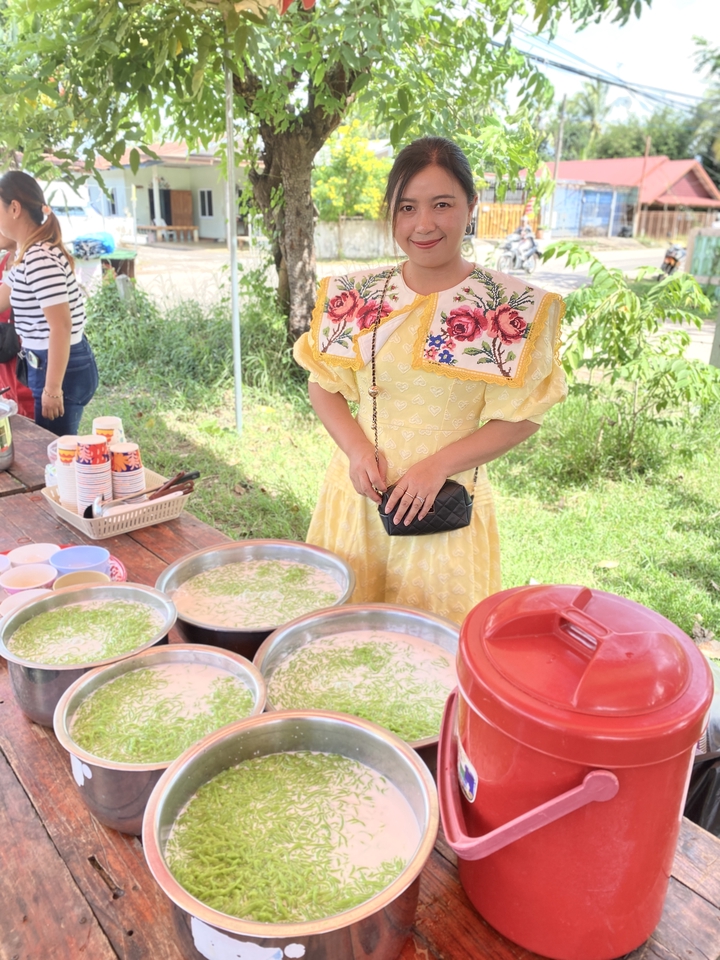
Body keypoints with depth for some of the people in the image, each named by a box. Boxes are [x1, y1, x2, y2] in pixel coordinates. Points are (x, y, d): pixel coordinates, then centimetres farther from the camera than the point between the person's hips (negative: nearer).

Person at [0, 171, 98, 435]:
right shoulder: (30, 254, 11)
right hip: (48, 364, 10)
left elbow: (61, 327, -25)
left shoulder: (40, 259, -21)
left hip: (63, 369, -10)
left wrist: (52, 389, -23)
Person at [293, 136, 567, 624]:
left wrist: (438, 465, -17)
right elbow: (323, 384, 7)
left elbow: (522, 416, -6)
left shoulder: (512, 308, -8)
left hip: (444, 509, -2)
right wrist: (356, 447, -10)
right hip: (359, 494, 3)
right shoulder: (355, 295, 1)